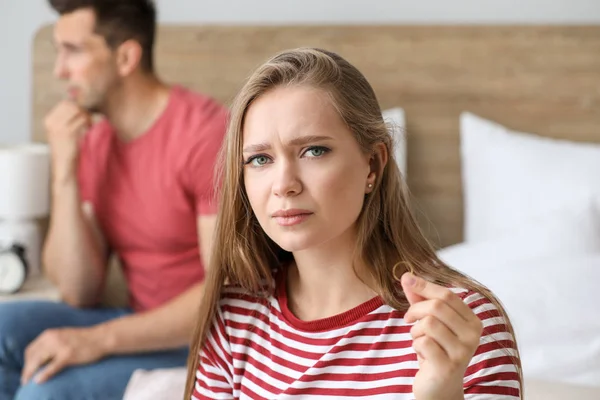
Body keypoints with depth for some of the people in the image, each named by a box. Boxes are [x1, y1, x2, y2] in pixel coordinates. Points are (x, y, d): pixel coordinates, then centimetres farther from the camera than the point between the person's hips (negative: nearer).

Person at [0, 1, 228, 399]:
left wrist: (99, 339, -25)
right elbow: (80, 294, -1)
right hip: (144, 328, 7)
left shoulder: (206, 132, -17)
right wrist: (64, 173, -11)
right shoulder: (90, 141, 4)